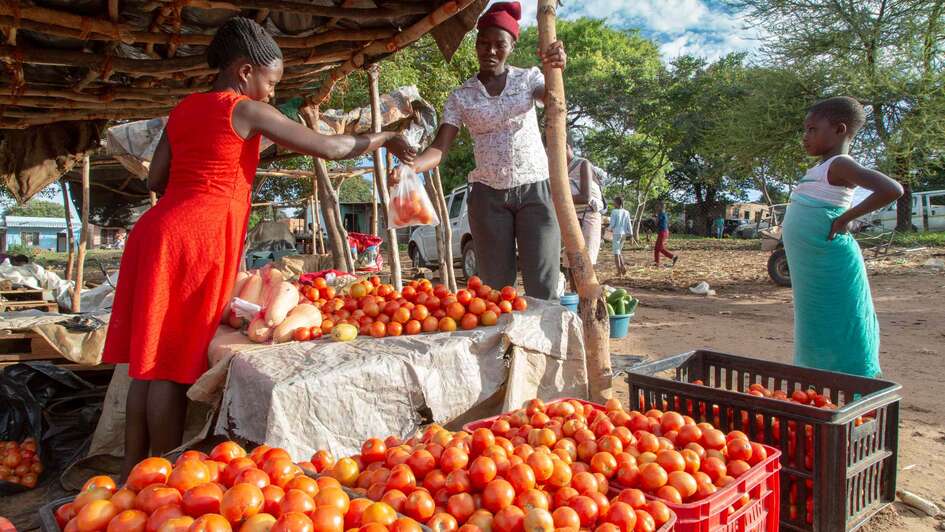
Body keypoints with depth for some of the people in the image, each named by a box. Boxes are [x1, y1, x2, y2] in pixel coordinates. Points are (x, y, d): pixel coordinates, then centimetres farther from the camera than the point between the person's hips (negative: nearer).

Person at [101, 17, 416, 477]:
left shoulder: (184, 109, 18)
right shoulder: (247, 111, -3)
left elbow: (156, 179, 16)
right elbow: (328, 147, -5)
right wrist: (384, 138, 7)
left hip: (156, 228, 8)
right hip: (197, 236, -8)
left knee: (150, 360, 11)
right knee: (174, 363, -3)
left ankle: (133, 473, 19)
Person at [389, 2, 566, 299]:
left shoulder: (528, 78, 4)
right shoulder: (461, 96, 4)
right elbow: (439, 148, -5)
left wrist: (555, 71, -39)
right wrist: (408, 167, -27)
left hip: (536, 190, -1)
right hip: (488, 196, 1)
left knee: (542, 289, -5)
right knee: (495, 289, 3)